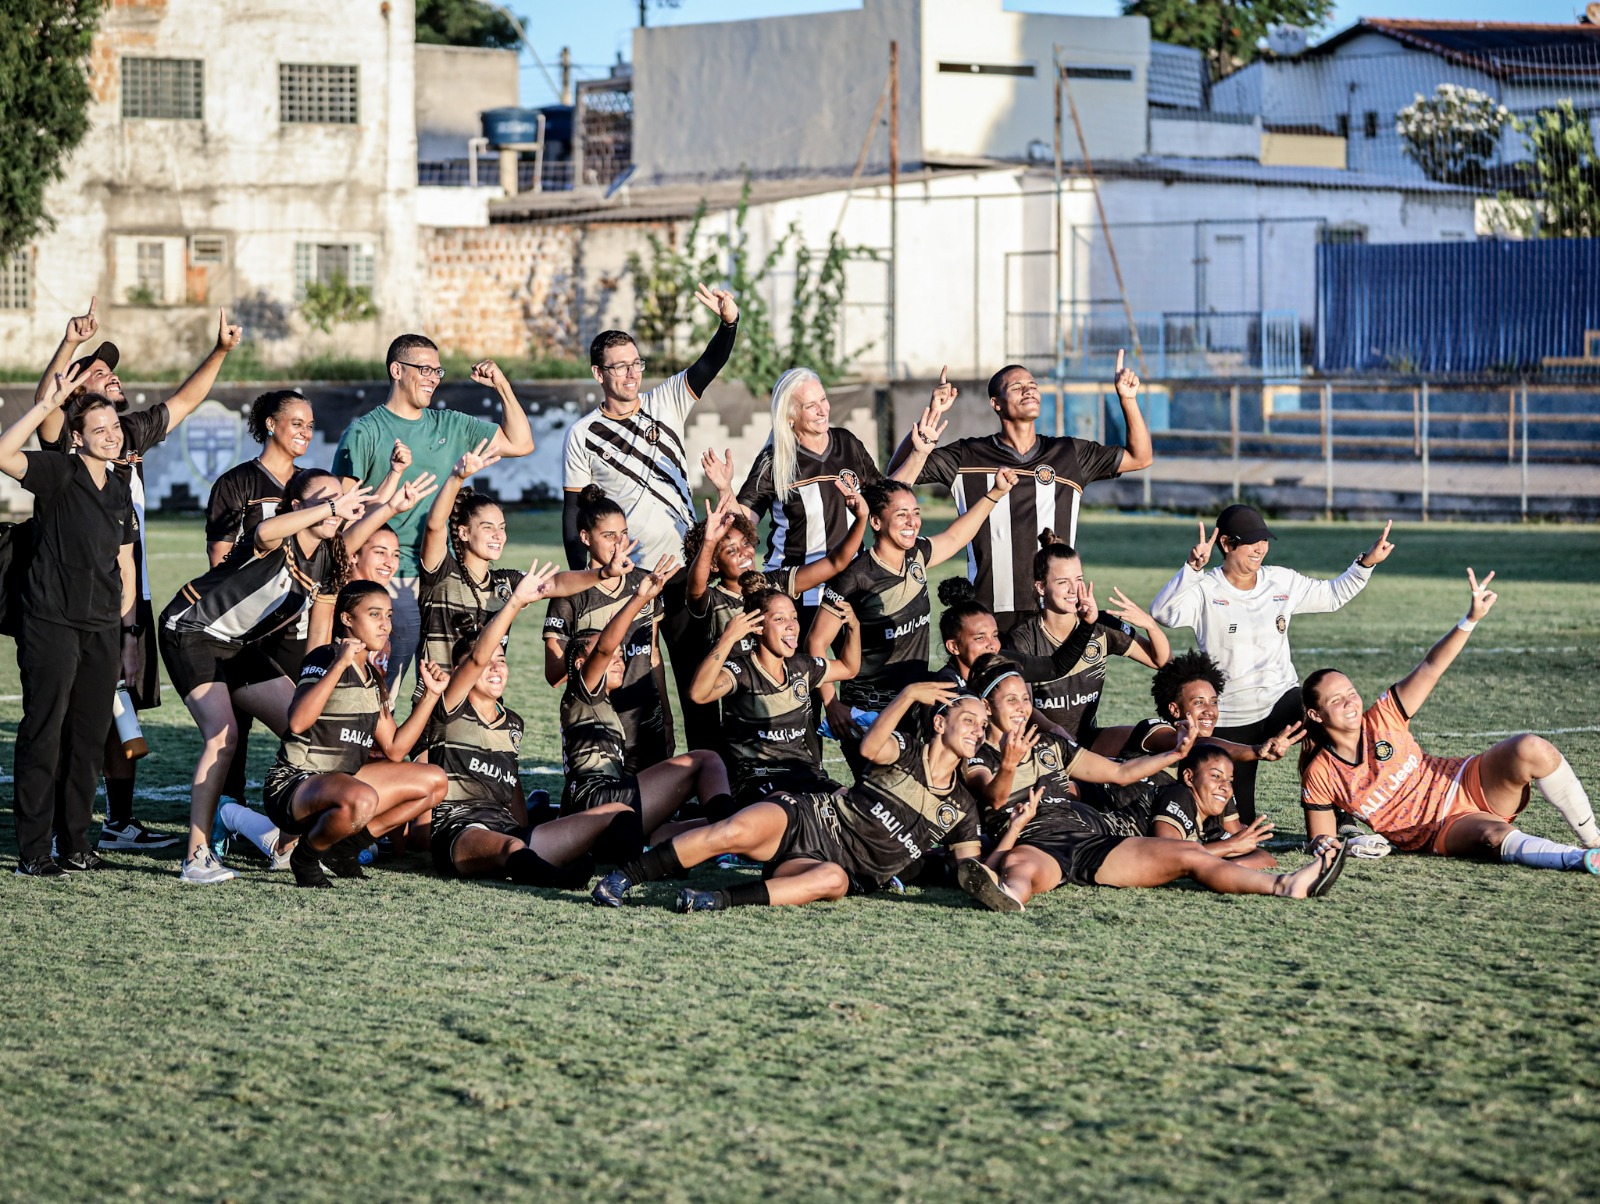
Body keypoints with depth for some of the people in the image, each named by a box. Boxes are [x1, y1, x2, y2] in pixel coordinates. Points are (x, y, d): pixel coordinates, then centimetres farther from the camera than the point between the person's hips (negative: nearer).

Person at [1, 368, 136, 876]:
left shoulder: (120, 491, 15)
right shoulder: (58, 474, -5)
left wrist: (128, 628, 14)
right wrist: (48, 404, -27)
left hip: (103, 630, 6)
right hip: (52, 625, -6)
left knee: (89, 739, 9)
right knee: (43, 737, -4)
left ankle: (75, 843, 18)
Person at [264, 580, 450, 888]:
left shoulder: (371, 677, 14)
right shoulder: (323, 659, -11)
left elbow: (394, 750, 11)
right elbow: (297, 722, -29)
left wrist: (430, 695, 6)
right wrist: (339, 665, -29)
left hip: (342, 779, 9)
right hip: (292, 788, -9)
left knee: (434, 782, 7)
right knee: (360, 799, -40)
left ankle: (345, 846, 7)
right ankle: (306, 855, -9)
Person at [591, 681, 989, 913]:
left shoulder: (961, 810, 14)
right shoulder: (908, 751, 3)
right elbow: (870, 748, -20)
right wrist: (909, 694, -27)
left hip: (836, 865, 1)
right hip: (807, 820, -1)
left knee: (833, 880, -38)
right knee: (736, 831, -31)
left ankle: (720, 900, -47)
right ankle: (620, 880, -23)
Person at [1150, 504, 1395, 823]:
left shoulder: (1282, 581, 5)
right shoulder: (1205, 590, -10)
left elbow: (1332, 595, 18)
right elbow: (1162, 614, -28)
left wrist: (1367, 562, 5)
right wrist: (1192, 568, -40)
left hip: (1283, 699, 3)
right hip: (1231, 717, -3)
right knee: (1238, 823, 0)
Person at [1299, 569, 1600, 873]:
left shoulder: (1382, 719, -2)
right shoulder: (1319, 777, -5)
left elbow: (1431, 668, -8)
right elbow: (1320, 836, 5)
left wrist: (1471, 619, -22)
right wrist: (1323, 846, -22)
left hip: (1468, 783, 3)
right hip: (1442, 833, -3)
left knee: (1531, 749, -26)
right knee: (1497, 836, -38)